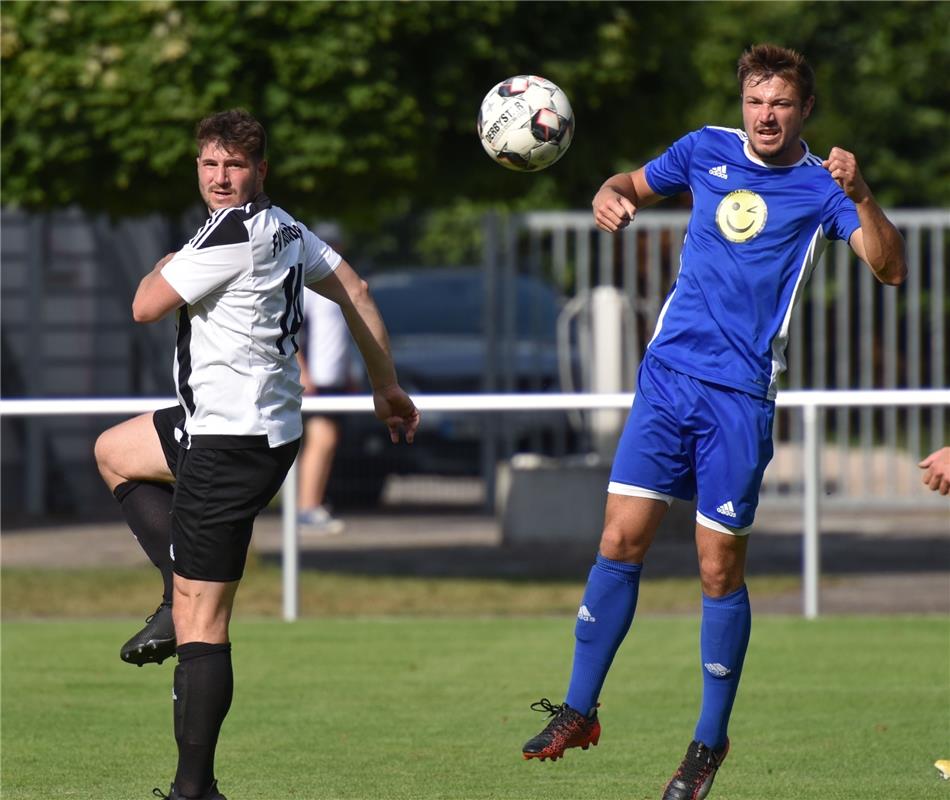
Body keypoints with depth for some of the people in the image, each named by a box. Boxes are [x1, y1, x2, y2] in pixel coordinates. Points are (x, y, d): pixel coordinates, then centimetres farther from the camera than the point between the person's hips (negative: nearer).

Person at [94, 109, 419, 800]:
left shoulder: (231, 233, -20)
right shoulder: (283, 227, 10)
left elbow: (147, 307, -15)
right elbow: (354, 290, 19)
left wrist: (162, 268, 7)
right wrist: (387, 386, 26)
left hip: (231, 443, -11)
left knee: (201, 621, -9)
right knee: (114, 451, 32)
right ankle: (186, 584, 16)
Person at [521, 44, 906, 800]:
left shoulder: (821, 187, -2)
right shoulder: (708, 150, 9)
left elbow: (889, 267, -13)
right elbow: (635, 184, 25)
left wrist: (859, 193, -29)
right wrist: (611, 197, 1)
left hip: (740, 396, -3)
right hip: (668, 375, 3)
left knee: (720, 568, 0)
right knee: (621, 541, -3)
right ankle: (579, 710, 9)